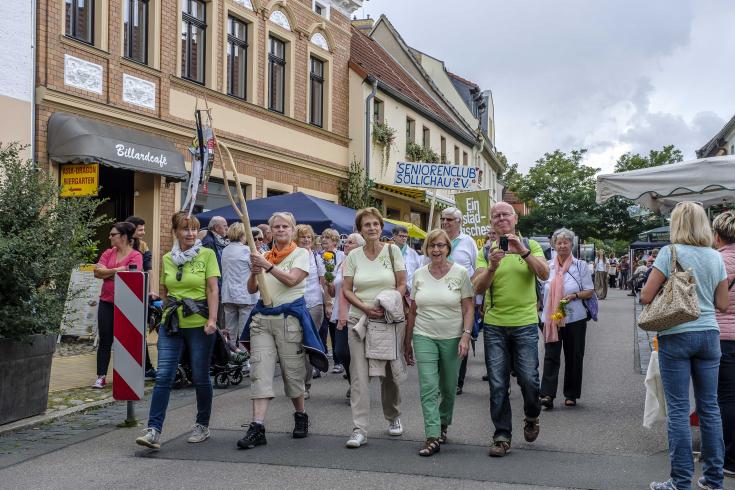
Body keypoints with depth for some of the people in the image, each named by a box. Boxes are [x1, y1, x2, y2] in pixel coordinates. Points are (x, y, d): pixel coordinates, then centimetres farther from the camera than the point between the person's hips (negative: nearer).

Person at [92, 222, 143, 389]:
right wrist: (117, 270, -13)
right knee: (105, 341, 5)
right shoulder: (108, 253, 10)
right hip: (106, 302, 5)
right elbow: (97, 272, -2)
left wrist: (106, 272, -10)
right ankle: (101, 377, 9)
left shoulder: (135, 255, -6)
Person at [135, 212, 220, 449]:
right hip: (171, 324, 3)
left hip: (199, 324, -3)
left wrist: (212, 319, -15)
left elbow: (213, 289, -7)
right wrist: (169, 311, 8)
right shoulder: (167, 259, 9)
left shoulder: (207, 255, -1)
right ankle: (154, 430, -7)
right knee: (163, 376, -6)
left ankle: (203, 426, 24)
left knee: (200, 377, 7)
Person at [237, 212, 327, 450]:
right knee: (260, 371, -8)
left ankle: (301, 416, 27)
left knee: (292, 371, 4)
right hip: (262, 316, 4)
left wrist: (267, 266, -23)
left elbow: (291, 280, -14)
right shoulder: (264, 256, 15)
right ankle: (257, 427, -11)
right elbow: (251, 289, 10)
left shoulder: (301, 254, 3)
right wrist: (254, 273, -10)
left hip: (290, 316, -3)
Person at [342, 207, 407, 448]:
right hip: (360, 320, 0)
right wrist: (365, 307, -12)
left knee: (390, 372, 10)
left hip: (391, 319, 0)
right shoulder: (353, 256, 3)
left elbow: (402, 285, 0)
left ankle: (393, 417, 33)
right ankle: (359, 429, -4)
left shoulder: (392, 250, 1)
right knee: (359, 375, -6)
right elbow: (346, 290, 3)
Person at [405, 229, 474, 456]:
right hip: (424, 337, 1)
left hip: (452, 338, -1)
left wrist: (466, 335, -15)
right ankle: (433, 437, -8)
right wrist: (408, 342, 11)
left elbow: (469, 308, -3)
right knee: (428, 388, -8)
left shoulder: (460, 273, -3)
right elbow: (413, 312, 10)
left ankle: (443, 423, 35)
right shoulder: (419, 274, 5)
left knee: (448, 388, 11)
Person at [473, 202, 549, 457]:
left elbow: (544, 274, -12)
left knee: (529, 379, 0)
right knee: (498, 385, 3)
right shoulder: (486, 252, 4)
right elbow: (478, 288, -6)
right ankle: (502, 436, 12)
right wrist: (492, 266, -24)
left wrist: (523, 251, -23)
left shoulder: (530, 245, 3)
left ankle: (532, 417, 30)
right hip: (494, 325, 1)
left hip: (525, 323, -1)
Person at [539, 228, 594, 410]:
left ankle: (571, 395, 18)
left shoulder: (580, 265, 2)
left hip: (574, 318, 0)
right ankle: (547, 394, -14)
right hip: (551, 318, 1)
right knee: (551, 356, -8)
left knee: (574, 357, 7)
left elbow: (589, 291, 2)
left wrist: (574, 296, -16)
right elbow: (542, 291, 16)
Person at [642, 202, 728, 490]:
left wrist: (665, 289, 11)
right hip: (708, 334, 5)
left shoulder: (670, 252, -7)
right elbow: (722, 305, 10)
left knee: (678, 409, -1)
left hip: (676, 335, -4)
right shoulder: (716, 258, 7)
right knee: (709, 406, 10)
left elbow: (646, 297, -9)